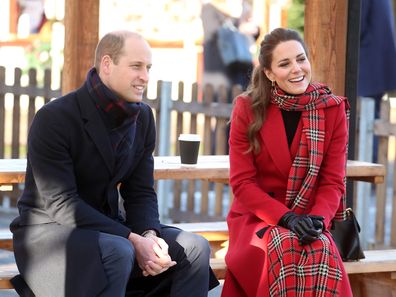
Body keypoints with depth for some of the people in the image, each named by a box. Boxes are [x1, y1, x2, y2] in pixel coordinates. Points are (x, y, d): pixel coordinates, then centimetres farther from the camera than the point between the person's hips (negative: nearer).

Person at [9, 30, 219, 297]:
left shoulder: (143, 117, 4)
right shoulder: (54, 119, -17)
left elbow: (141, 192, 5)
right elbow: (60, 204, -22)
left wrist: (149, 235, -18)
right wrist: (133, 240, -27)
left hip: (105, 226, 7)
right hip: (48, 230, -7)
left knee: (195, 248, -8)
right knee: (118, 252, -36)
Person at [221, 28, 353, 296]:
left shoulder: (333, 109, 1)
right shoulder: (248, 109, -2)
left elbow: (333, 181, 1)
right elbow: (242, 182, -5)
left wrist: (317, 219, -20)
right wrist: (286, 217, -19)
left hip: (309, 220, 1)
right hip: (257, 216, -1)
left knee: (321, 251, -33)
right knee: (285, 247, -34)